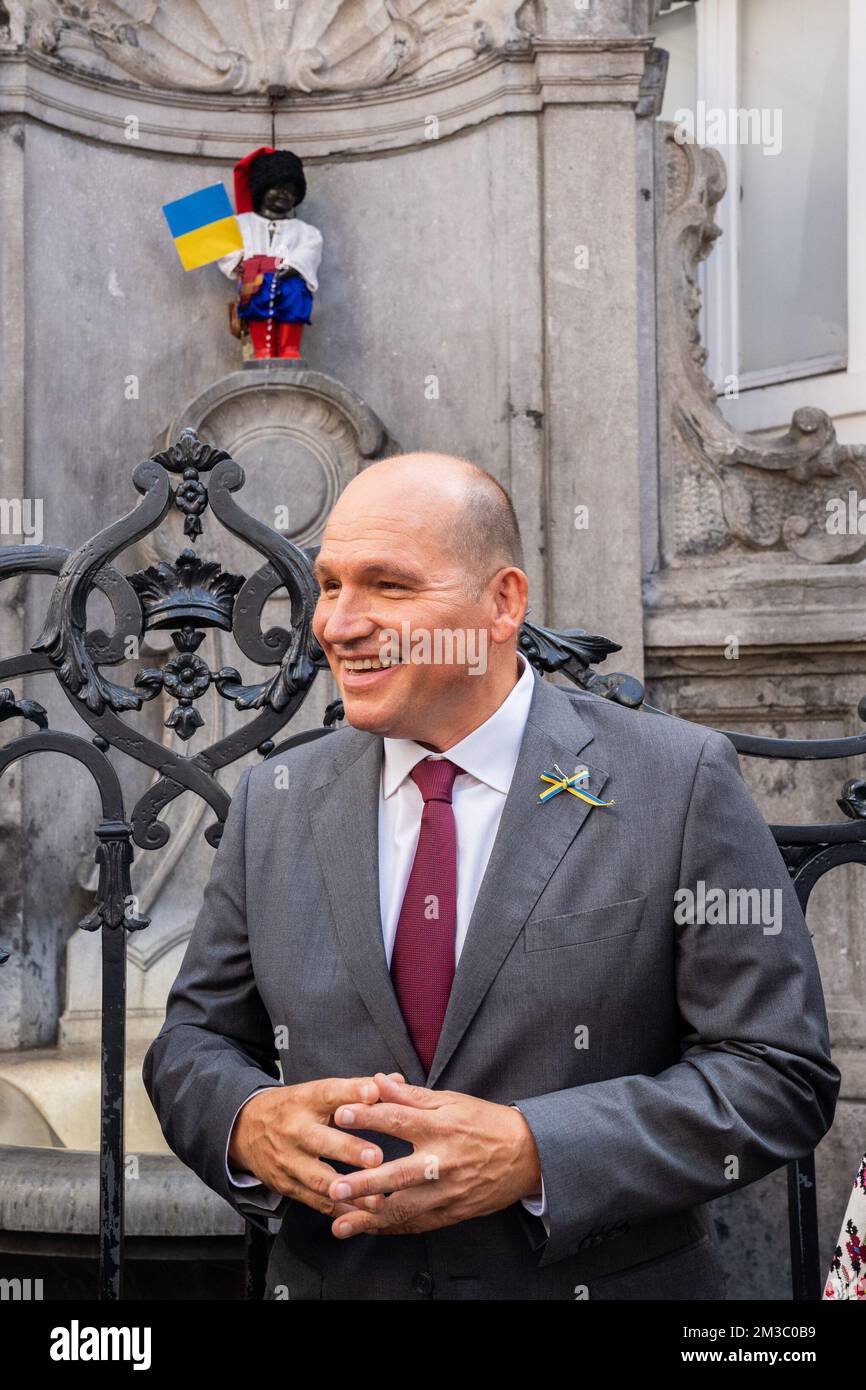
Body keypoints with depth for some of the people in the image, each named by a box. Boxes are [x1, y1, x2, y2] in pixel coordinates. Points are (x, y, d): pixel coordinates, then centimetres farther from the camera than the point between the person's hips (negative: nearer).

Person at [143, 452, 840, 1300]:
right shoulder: (272, 806, -2)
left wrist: (533, 1153, -24)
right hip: (331, 1280, 3)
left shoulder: (680, 782, -13)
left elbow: (781, 1074, -14)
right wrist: (250, 1121, -18)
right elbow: (192, 1040, 4)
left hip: (605, 1278, -3)